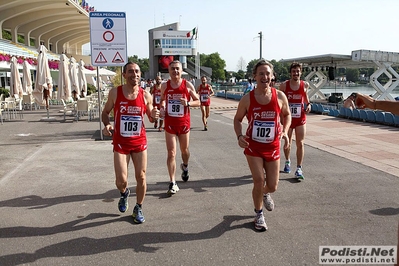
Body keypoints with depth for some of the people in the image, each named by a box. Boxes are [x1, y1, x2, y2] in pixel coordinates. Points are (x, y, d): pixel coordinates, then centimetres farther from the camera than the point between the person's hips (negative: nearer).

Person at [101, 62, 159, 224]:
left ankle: (138, 209, 25)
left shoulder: (145, 95, -3)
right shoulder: (115, 92, -7)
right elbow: (105, 112, 5)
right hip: (120, 143, -1)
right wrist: (107, 125, -15)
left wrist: (154, 116, -15)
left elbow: (151, 119, 9)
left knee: (141, 177, 3)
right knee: (121, 180, -5)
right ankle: (124, 193, 34)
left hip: (140, 142, 1)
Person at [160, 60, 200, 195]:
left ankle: (185, 167, 51)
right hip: (170, 123, 0)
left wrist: (188, 103, -18)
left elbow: (198, 102, 1)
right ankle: (172, 183, 0)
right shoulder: (164, 86, 1)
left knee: (184, 150, 18)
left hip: (184, 123, 0)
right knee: (171, 153, -4)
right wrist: (162, 107, -2)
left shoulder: (188, 85, -4)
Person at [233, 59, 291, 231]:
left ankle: (265, 194, 47)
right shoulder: (247, 99, -9)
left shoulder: (280, 96, -6)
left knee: (272, 186, 7)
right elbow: (237, 119, 3)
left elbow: (287, 115, 11)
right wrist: (239, 136, -15)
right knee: (259, 181, -10)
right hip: (253, 147, -2)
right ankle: (259, 215, 17)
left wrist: (285, 132, -6)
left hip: (273, 147, 2)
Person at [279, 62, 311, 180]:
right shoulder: (284, 85, -8)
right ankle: (287, 161, 40)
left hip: (300, 119, 0)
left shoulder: (305, 85, -2)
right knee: (287, 142, 15)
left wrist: (308, 105, -1)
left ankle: (299, 169, 1)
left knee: (300, 144, -3)